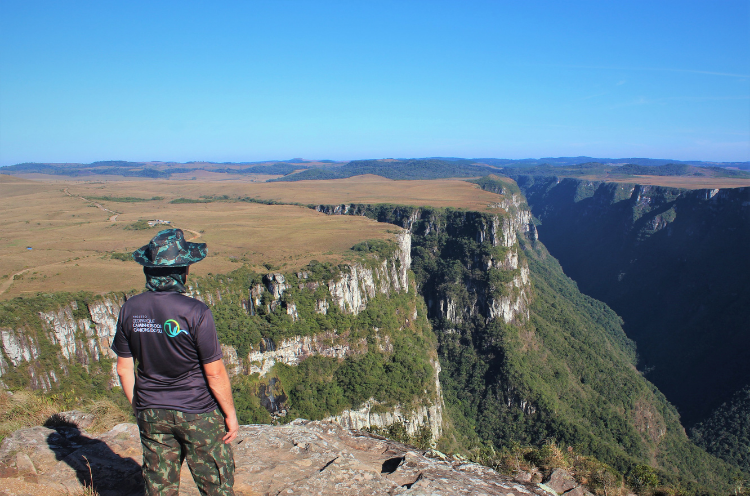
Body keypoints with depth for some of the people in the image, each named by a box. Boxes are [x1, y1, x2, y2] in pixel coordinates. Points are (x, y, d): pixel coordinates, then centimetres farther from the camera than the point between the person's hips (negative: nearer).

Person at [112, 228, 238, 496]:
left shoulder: (130, 309, -7)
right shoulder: (195, 312, -23)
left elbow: (124, 368, 2)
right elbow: (215, 374, -18)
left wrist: (137, 407, 16)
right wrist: (231, 414, -4)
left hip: (151, 412, 5)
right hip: (197, 413, -5)